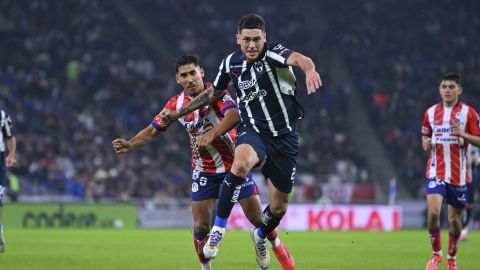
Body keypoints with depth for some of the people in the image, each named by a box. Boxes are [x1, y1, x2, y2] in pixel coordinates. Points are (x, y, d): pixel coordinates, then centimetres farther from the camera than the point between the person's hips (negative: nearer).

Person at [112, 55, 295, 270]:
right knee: (201, 227, -6)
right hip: (203, 170, 3)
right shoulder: (176, 104, -4)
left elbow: (234, 115, -36)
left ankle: (279, 250, 26)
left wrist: (212, 134, -51)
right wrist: (129, 144, -10)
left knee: (257, 218, 0)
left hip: (235, 165, -3)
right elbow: (152, 131, 7)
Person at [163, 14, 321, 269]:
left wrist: (309, 70, -63)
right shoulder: (231, 63, -1)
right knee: (241, 163, -37)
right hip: (252, 132, 1)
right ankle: (218, 228, -26)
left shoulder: (273, 54, -15)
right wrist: (180, 112, 23)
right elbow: (213, 93, 19)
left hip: (284, 137, -1)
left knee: (279, 207, 8)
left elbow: (298, 59, -39)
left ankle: (260, 236, 44)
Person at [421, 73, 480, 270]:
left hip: (459, 173, -1)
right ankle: (436, 253, 2)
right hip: (436, 170, 1)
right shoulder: (431, 112, 8)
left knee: (454, 217, 6)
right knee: (433, 211, -18)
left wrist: (463, 134, -20)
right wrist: (426, 143, -2)